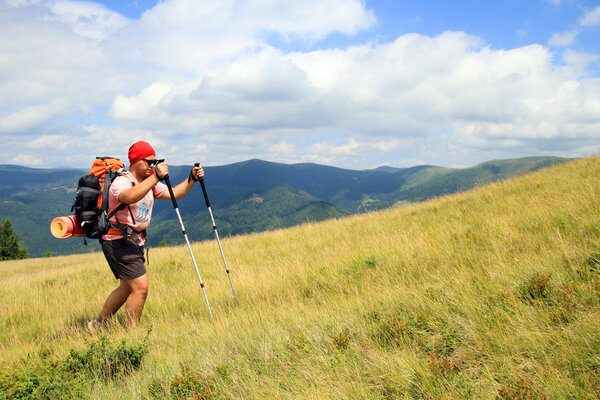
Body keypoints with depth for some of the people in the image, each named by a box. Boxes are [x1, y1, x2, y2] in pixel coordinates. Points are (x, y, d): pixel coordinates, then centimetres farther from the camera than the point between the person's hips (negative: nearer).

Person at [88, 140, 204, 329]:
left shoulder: (149, 182, 10)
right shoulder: (121, 181, -17)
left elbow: (174, 194, 13)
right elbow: (129, 197, -40)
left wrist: (192, 179, -1)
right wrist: (156, 178, -44)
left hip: (135, 240, 10)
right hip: (118, 241, -10)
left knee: (127, 287, 18)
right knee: (140, 286, -14)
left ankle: (98, 325, 35)